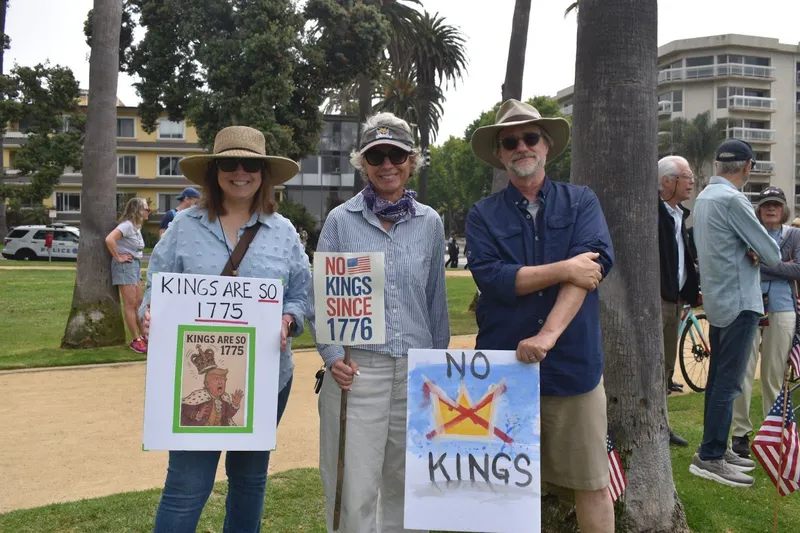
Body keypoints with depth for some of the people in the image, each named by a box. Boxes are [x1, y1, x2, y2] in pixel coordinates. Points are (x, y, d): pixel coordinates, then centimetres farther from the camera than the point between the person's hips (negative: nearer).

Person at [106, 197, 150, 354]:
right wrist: (118, 258, -21)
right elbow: (109, 239, -30)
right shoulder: (127, 225, -16)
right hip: (125, 265, -9)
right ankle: (136, 340, -2)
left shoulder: (136, 226, 13)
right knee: (130, 304, -5)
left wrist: (137, 261, 12)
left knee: (138, 303, 13)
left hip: (135, 264, 10)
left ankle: (143, 336, 22)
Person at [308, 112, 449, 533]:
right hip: (356, 367, -2)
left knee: (403, 482, 14)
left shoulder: (430, 223, 6)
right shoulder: (341, 220, -1)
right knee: (354, 490, 1)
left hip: (415, 370, 3)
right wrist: (332, 355, -10)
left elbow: (436, 300, 12)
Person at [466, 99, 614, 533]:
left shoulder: (581, 201, 5)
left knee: (592, 484, 10)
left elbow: (595, 263, -12)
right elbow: (491, 277, -12)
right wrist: (564, 269, -18)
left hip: (573, 364, 0)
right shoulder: (483, 214, 4)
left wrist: (549, 334, -24)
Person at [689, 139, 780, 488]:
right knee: (729, 382, -6)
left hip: (717, 301, 10)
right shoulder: (732, 200, -18)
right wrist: (760, 253, 9)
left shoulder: (704, 197, 11)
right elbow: (772, 255, -13)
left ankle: (716, 448, 24)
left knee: (718, 378, 15)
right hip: (739, 301, -10)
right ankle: (709, 458, -3)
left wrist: (746, 251, -4)